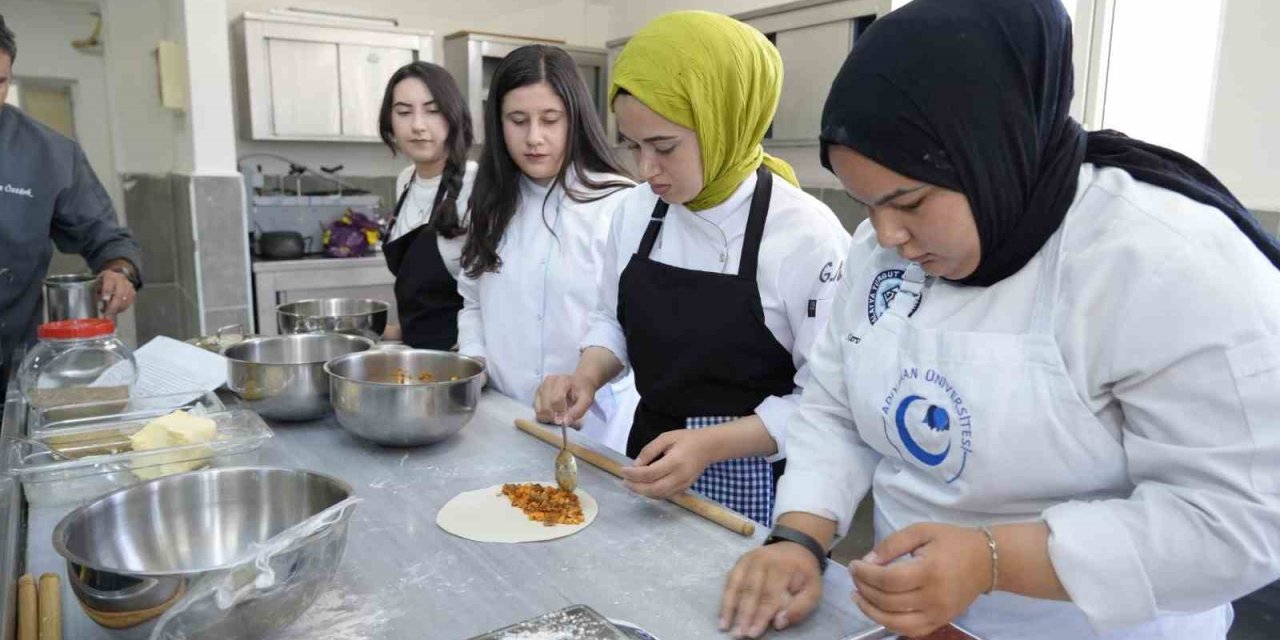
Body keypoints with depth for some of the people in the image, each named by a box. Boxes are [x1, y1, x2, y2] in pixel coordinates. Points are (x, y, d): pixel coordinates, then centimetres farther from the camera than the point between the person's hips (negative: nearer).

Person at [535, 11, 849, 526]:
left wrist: (710, 445, -27)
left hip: (753, 487, -5)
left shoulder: (806, 235, -21)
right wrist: (587, 376, -10)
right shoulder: (637, 211, -4)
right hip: (653, 460, 5)